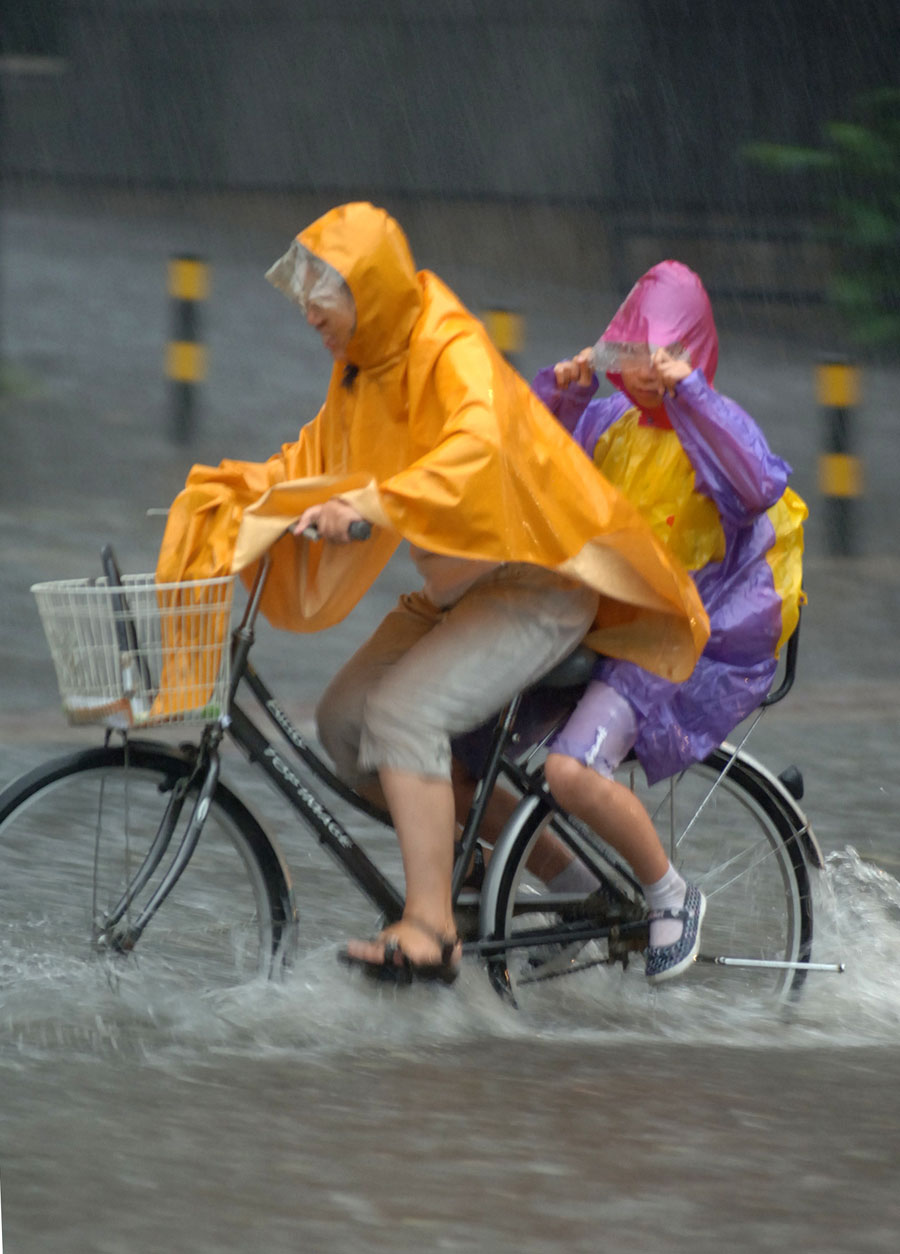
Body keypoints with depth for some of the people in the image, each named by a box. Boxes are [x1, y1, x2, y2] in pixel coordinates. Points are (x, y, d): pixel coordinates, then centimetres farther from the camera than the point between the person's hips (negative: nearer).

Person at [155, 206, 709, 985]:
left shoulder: (453, 352, -22)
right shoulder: (362, 368, 6)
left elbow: (478, 447, -40)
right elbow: (316, 460, 18)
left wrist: (372, 504, -49)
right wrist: (235, 489, 1)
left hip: (535, 584, -9)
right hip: (458, 586, 9)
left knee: (402, 712, -25)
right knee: (344, 718, -2)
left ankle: (428, 931, -29)